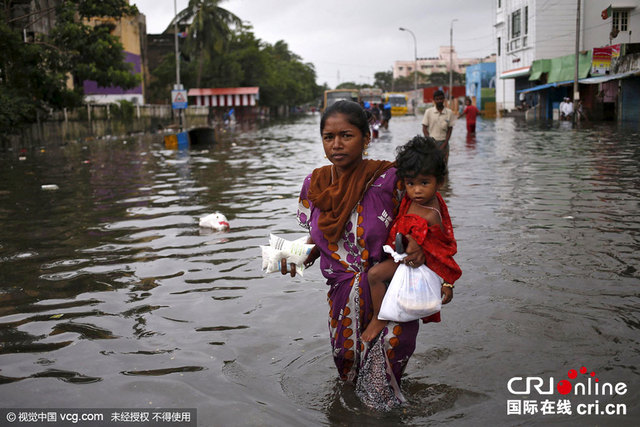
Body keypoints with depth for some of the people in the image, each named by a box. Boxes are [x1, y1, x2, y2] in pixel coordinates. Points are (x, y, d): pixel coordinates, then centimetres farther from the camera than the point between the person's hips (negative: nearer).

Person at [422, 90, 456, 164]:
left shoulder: (449, 113, 2)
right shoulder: (428, 112, 1)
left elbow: (449, 130, 4)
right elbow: (424, 128, 3)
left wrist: (444, 144, -6)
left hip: (443, 142, 1)